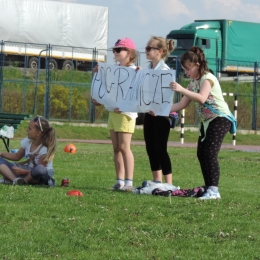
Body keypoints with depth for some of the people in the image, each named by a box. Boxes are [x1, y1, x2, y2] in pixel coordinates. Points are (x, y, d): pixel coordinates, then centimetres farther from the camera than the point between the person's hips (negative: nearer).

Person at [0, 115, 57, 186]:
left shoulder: (45, 149, -20)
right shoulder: (27, 142, -1)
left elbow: (40, 169, -21)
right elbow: (17, 157, 14)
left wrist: (23, 171, -32)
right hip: (27, 170, 7)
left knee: (40, 169, -47)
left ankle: (23, 181, -20)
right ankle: (15, 179, -34)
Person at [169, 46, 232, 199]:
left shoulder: (207, 78, -15)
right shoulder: (194, 82, 12)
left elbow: (202, 98, -33)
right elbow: (183, 104, 11)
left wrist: (181, 90, -41)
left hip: (220, 119, -10)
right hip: (207, 121, 10)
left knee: (210, 154, -19)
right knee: (201, 154, 8)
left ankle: (214, 191, -25)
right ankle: (209, 189, 13)